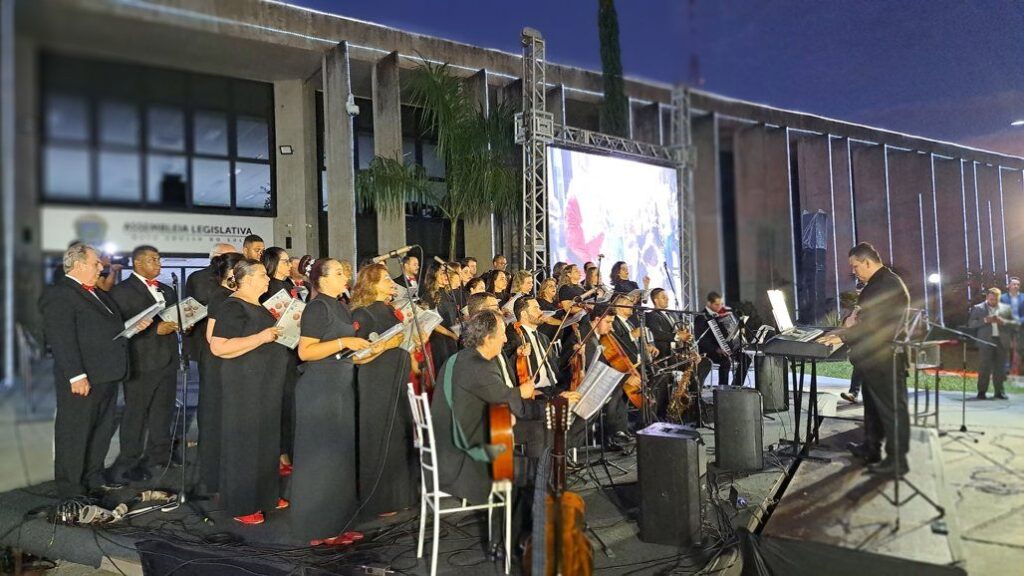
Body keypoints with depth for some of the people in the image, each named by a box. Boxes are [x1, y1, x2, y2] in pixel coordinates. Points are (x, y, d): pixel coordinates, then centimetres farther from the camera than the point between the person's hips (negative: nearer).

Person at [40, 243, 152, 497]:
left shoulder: (97, 293, 17)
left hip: (107, 376, 10)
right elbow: (61, 339, -20)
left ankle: (94, 478, 33)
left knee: (103, 430, 19)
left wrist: (133, 326, 8)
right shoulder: (58, 294, -13)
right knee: (74, 434, 2)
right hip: (83, 380, -10)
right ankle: (71, 491, 13)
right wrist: (76, 376, -24)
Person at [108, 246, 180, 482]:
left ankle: (159, 453, 25)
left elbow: (175, 315, 24)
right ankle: (129, 462, 9)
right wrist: (156, 329, -21)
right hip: (141, 361, -7)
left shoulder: (167, 290, 17)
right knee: (136, 412, 0)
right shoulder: (122, 290, -6)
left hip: (167, 359, 7)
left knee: (164, 409, 13)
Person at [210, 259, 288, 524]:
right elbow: (218, 347, -24)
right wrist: (261, 338, -25)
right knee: (244, 442, 0)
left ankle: (265, 494, 27)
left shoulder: (257, 306, 12)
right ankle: (241, 505, 10)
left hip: (265, 384, 9)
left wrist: (280, 331, 8)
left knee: (266, 439, 15)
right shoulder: (233, 307, -15)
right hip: (245, 385, -9)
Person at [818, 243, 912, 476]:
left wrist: (843, 337, -21)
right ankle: (871, 448, 33)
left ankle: (897, 459, 8)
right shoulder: (877, 283, 14)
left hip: (886, 360, -11)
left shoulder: (889, 285, -20)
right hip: (875, 360, 11)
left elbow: (876, 325, -25)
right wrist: (845, 331, 9)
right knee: (873, 405, 20)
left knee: (892, 408, -1)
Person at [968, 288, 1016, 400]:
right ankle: (982, 391, 0)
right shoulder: (977, 308, 5)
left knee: (1000, 367, 4)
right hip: (986, 341, -2)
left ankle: (1000, 391, 12)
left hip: (1002, 341, 2)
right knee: (985, 367, -4)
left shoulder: (1006, 308, 11)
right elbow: (971, 324, -1)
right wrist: (985, 320, -14)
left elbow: (1016, 323, 8)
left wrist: (1004, 322, -10)